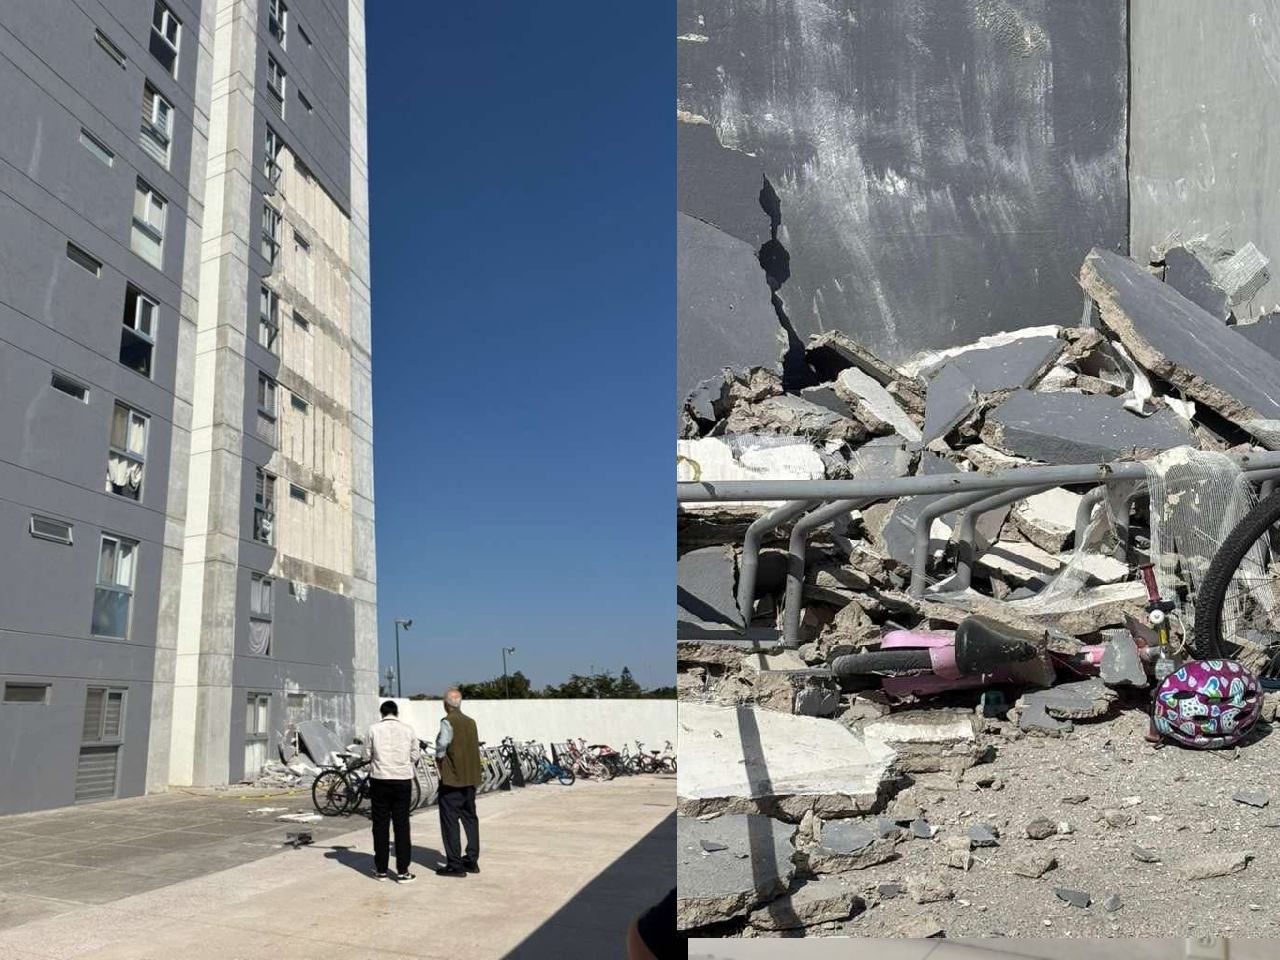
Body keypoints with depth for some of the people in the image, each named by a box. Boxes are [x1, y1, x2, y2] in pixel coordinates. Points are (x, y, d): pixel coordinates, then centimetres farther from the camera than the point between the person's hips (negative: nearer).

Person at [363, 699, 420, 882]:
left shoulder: (374, 729, -4)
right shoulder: (408, 730, -1)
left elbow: (367, 754, 3)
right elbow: (414, 756, 4)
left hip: (380, 780, 0)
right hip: (402, 780, 0)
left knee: (381, 825, 10)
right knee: (401, 825, 5)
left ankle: (381, 869, 17)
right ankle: (402, 871, 5)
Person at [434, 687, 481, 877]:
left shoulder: (448, 722, -12)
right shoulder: (471, 722, 9)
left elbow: (441, 747, -20)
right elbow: (475, 747, 11)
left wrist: (439, 761, -2)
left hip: (452, 778, -7)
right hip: (471, 778, 7)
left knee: (449, 820, 0)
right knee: (470, 818, 15)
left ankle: (455, 865, 1)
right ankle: (472, 861, 19)